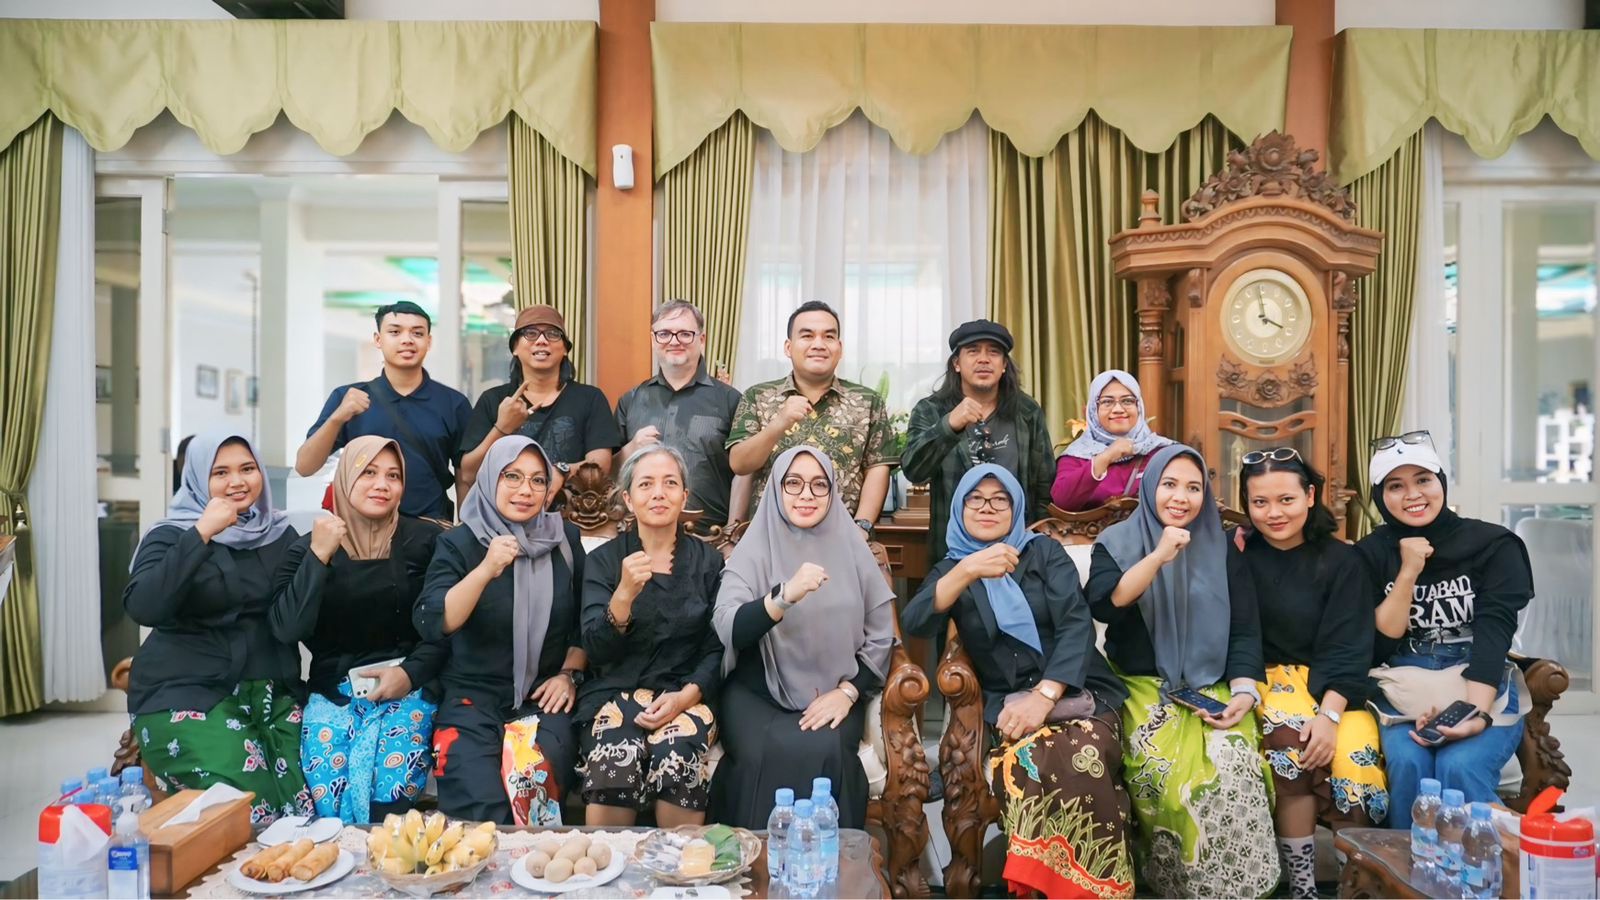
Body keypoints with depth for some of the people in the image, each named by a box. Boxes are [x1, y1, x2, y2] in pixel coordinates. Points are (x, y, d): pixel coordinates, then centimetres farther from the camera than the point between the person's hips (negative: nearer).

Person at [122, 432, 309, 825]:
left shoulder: (281, 534, 12)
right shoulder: (171, 535, 0)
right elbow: (142, 609, -21)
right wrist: (202, 533, -22)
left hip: (270, 689, 4)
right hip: (186, 692, -4)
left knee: (304, 803, -18)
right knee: (246, 807, -24)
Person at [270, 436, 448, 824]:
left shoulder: (426, 539, 0)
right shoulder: (308, 546, 5)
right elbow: (286, 629, -8)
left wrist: (411, 672, -13)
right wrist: (319, 556, -14)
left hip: (407, 688, -1)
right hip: (332, 691, 2)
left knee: (381, 788, -24)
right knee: (329, 796, -22)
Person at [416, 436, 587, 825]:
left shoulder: (565, 539, 7)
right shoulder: (459, 542, -1)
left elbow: (584, 622, 16)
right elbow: (430, 624, -16)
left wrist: (570, 674, 1)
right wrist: (486, 570, -27)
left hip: (543, 697, 2)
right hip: (473, 696, -1)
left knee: (536, 789, -26)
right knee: (482, 810, -26)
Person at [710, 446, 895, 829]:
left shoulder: (852, 550, 4)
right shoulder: (754, 550, -2)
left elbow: (881, 636, 6)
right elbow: (727, 630, -18)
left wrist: (846, 692, -8)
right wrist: (785, 596, -33)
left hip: (833, 694, 1)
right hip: (758, 692, -1)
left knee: (825, 751, -28)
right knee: (763, 754, -29)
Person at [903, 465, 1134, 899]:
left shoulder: (1045, 552, 13)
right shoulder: (950, 569, 13)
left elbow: (1077, 624, -1)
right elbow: (913, 624, -8)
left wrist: (1045, 695, -17)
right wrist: (967, 571, -25)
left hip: (1078, 694, 0)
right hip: (1008, 706, 0)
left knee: (1083, 762, -34)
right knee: (1030, 769, -34)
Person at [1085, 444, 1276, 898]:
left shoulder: (1221, 548, 10)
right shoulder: (1118, 542, 3)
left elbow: (1246, 629, 6)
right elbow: (1103, 606, -15)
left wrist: (1244, 692, -9)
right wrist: (1159, 556, -24)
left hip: (1212, 688, 2)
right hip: (1143, 686, -2)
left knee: (1232, 765, -27)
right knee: (1163, 772, -29)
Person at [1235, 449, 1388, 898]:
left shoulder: (1341, 560, 1)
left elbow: (1347, 648, -6)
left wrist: (1329, 713, -21)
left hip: (1331, 686, 1)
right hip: (1264, 677, -1)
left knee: (1354, 755, -28)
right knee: (1291, 739, -31)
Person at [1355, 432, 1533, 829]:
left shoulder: (1494, 545, 0)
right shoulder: (1371, 554, 4)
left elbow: (1494, 634, -12)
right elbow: (1379, 646, -3)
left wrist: (1477, 714, -26)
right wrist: (1408, 573, -13)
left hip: (1483, 693, -1)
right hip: (1405, 696, 1)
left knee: (1460, 767, -29)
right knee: (1407, 763, -27)